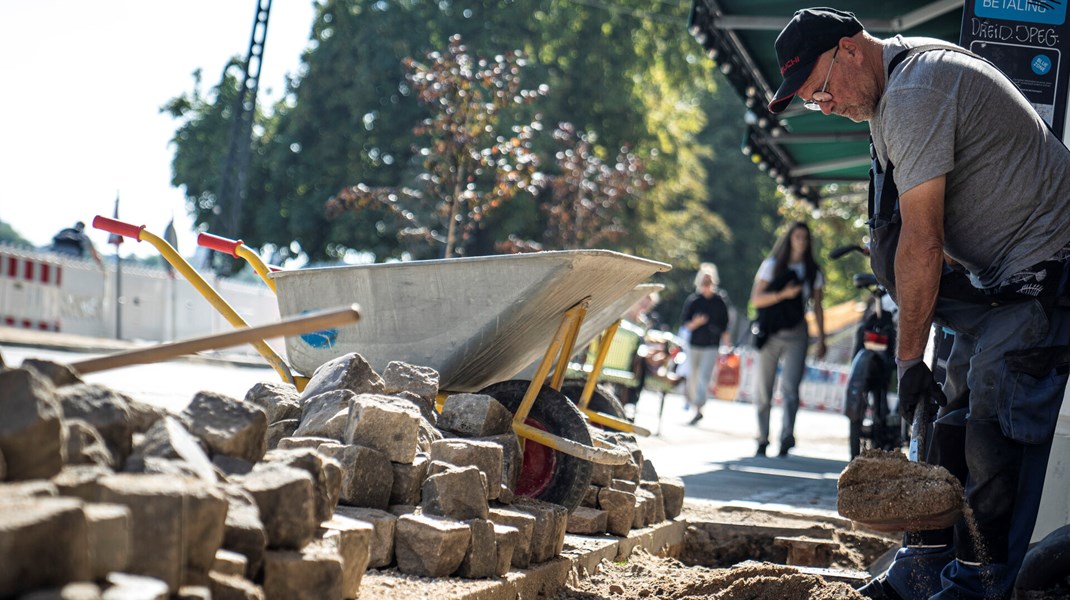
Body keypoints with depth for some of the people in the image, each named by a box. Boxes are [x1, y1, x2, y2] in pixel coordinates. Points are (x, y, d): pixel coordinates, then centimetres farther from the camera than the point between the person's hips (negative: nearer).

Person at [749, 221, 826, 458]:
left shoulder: (813, 272, 11)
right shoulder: (772, 265, 6)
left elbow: (817, 307, 15)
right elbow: (756, 299, -1)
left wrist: (821, 340, 9)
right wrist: (782, 294, -17)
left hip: (797, 334, 0)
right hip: (770, 334, 0)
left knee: (790, 387, -18)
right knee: (764, 391, 4)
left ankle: (787, 436, -29)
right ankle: (762, 440, 14)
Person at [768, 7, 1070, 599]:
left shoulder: (915, 95, -21)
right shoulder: (897, 91, 12)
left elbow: (922, 244, -22)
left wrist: (910, 357, -17)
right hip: (995, 274, 11)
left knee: (996, 430, -13)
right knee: (955, 422, 10)